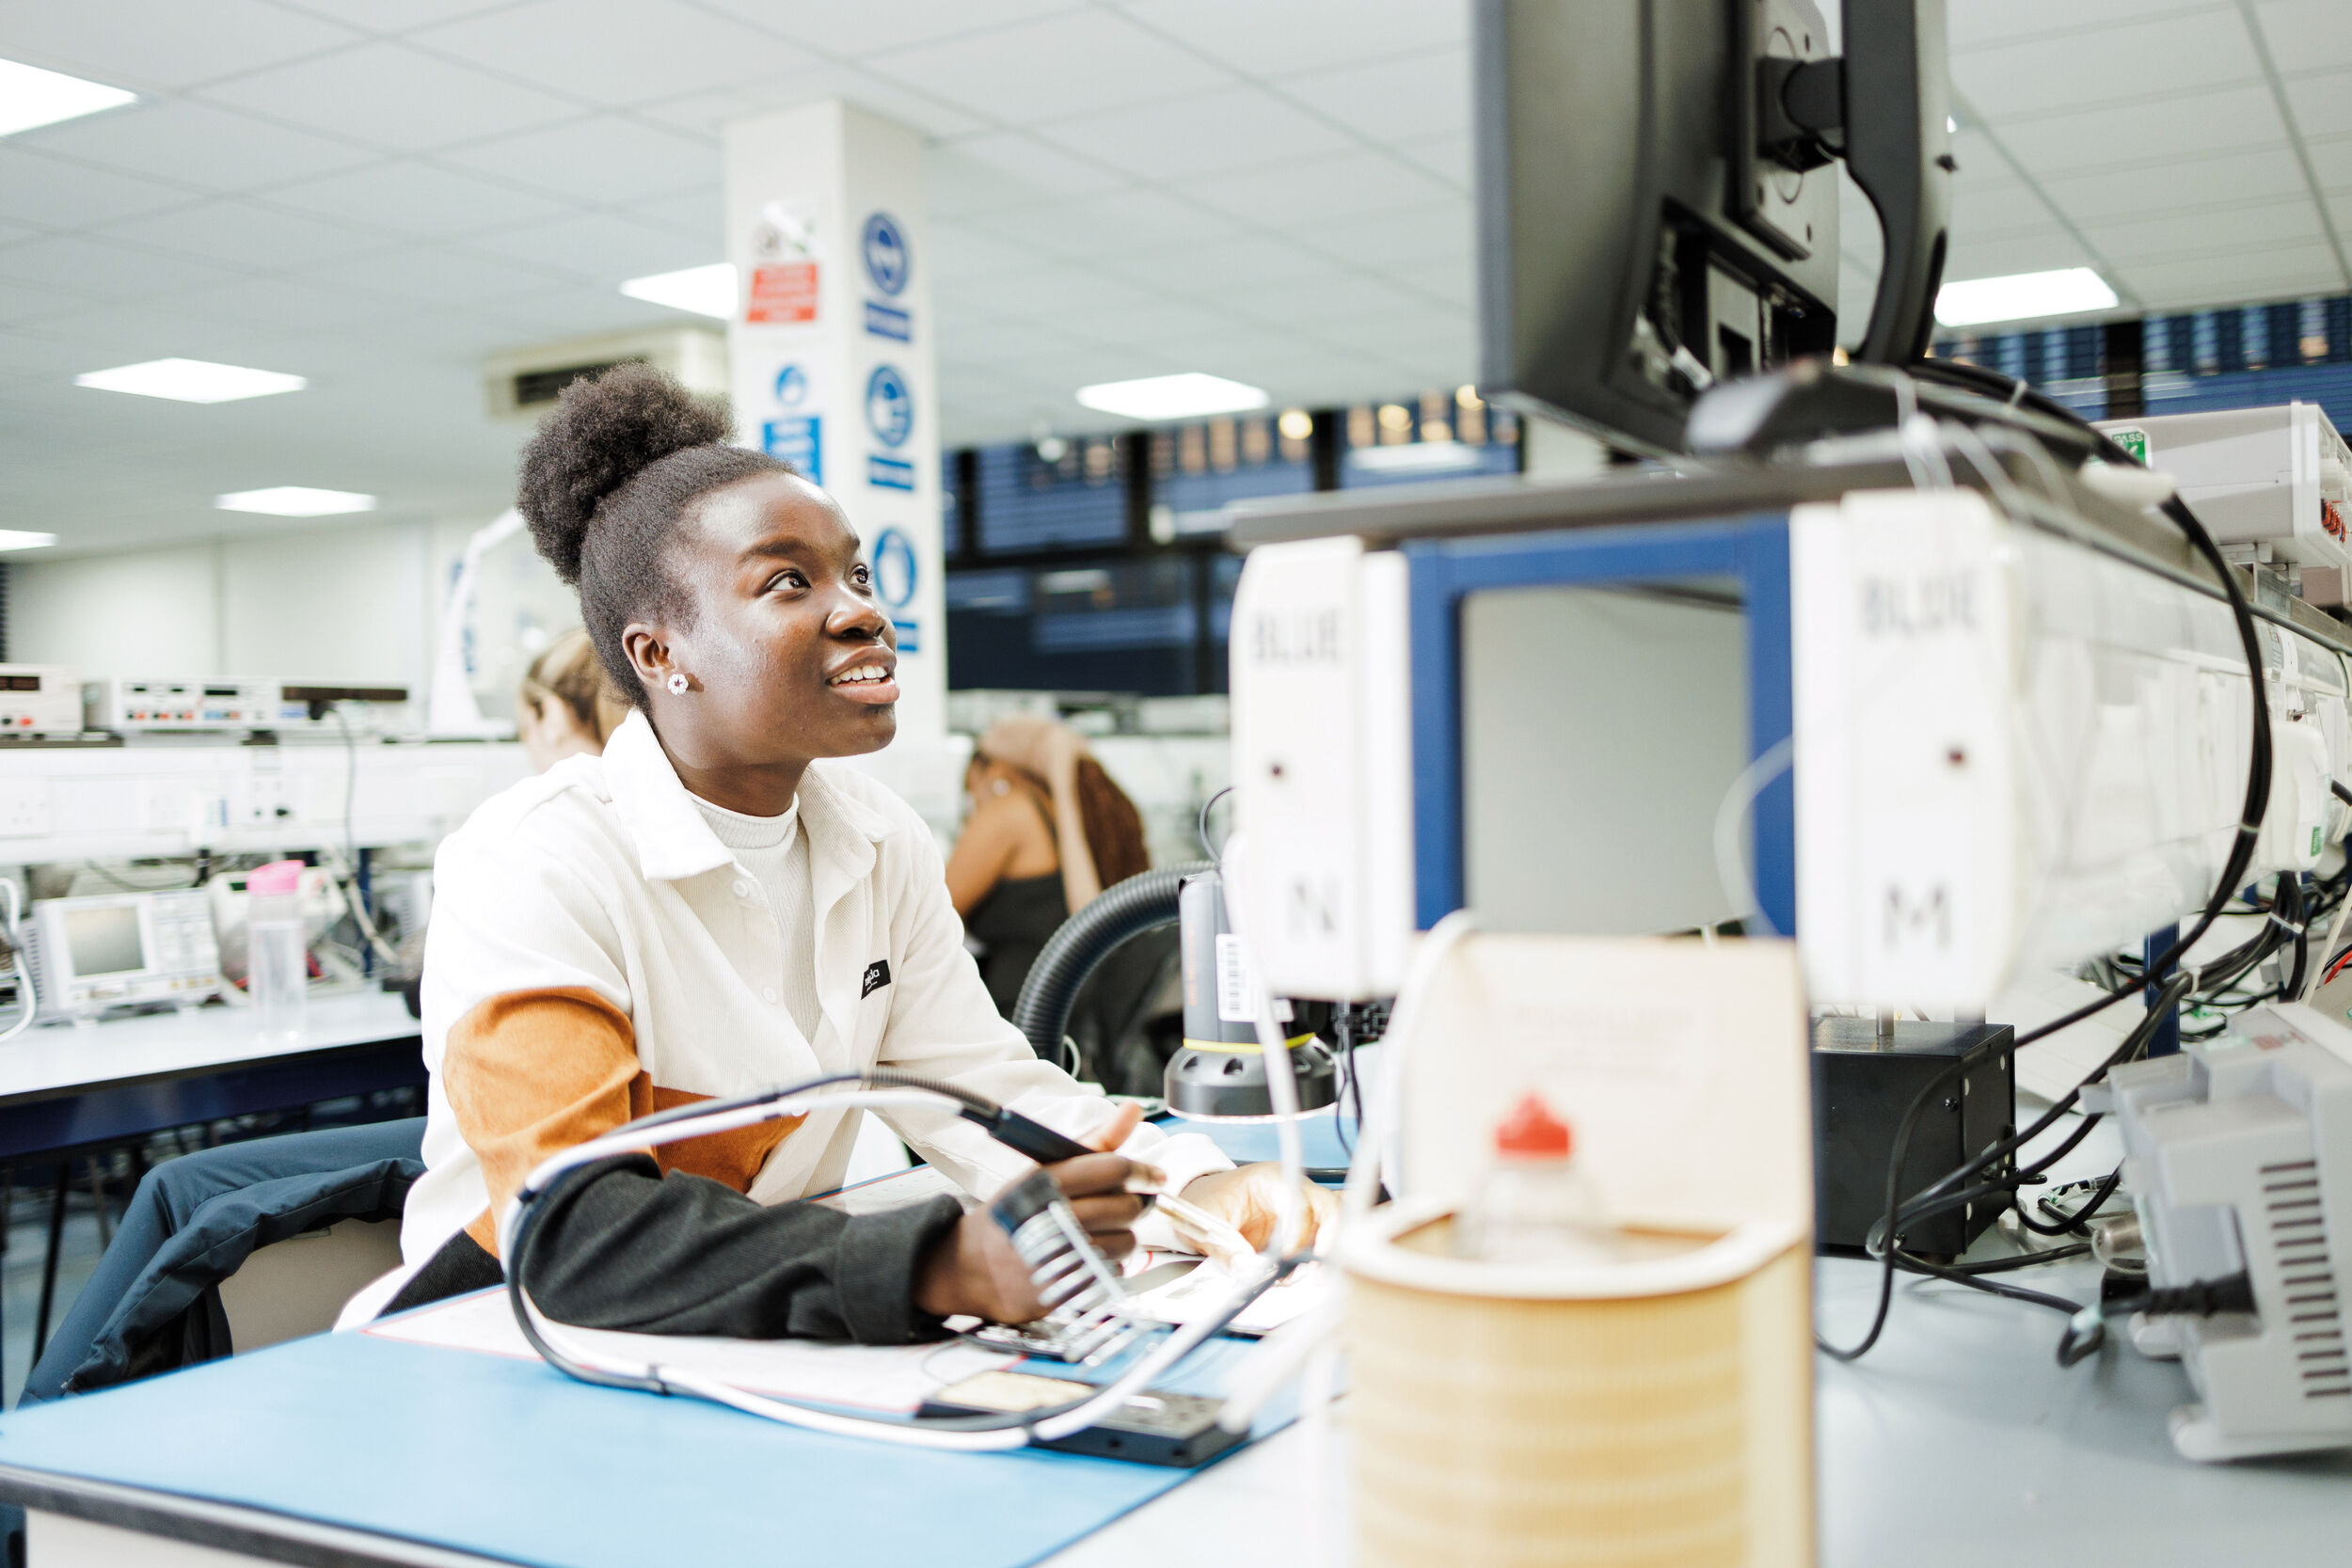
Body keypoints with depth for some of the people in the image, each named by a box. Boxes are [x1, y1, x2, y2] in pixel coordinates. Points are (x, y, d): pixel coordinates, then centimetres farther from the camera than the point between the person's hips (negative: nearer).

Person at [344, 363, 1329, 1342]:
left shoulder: (884, 844, 5)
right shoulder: (531, 867, -17)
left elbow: (980, 1085, 3)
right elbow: (566, 1230, -28)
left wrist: (1192, 1185, -17)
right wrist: (953, 1265, -39)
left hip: (765, 1350, 6)